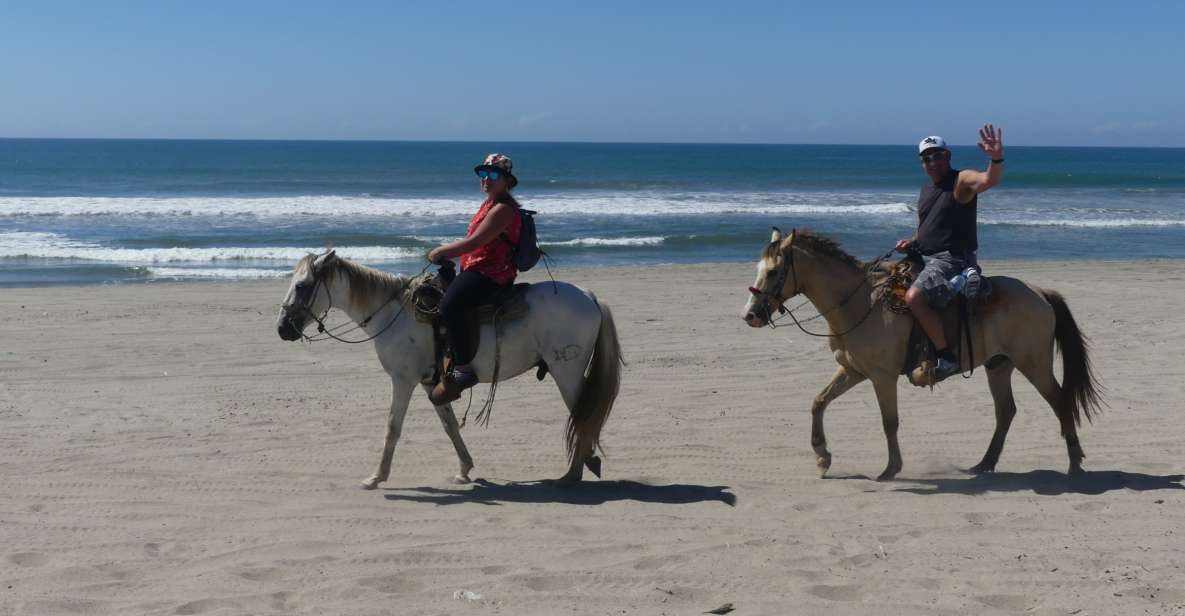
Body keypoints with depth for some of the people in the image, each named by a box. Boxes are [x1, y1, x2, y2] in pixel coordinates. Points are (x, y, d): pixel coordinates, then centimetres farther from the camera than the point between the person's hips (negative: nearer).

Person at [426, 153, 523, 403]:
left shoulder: (503, 208, -14)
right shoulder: (490, 203, 20)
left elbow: (474, 242, -20)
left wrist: (442, 251, -10)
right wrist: (447, 253, 17)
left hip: (490, 273, -12)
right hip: (479, 269, 12)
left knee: (450, 304, -33)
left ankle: (463, 369, -30)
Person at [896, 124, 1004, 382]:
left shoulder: (962, 180, -8)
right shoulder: (926, 189, 18)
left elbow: (990, 179, -30)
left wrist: (996, 159, -51)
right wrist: (912, 242, 9)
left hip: (952, 259, -10)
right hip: (925, 258, 10)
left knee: (914, 297, -32)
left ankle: (947, 358, -23)